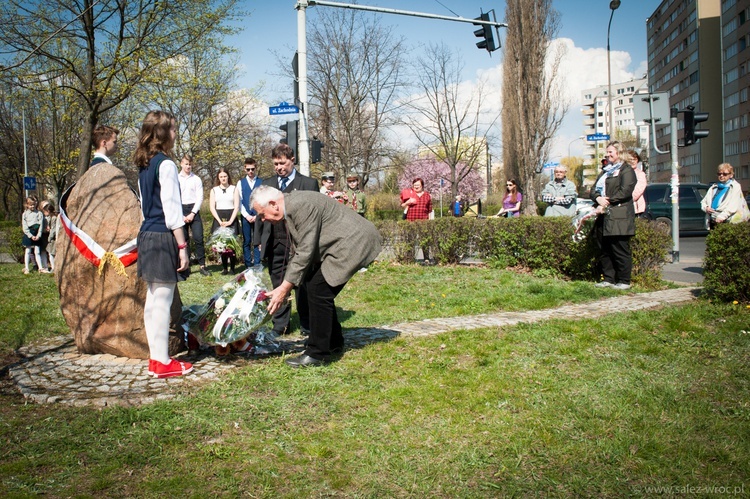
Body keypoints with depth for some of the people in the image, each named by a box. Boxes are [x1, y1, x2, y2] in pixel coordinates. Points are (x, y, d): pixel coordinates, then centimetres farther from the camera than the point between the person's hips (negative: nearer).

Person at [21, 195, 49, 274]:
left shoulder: (39, 213, 2)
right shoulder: (25, 214, 2)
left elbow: (41, 225, -2)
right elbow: (24, 227, -3)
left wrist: (38, 235, -11)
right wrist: (31, 236, -11)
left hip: (37, 236, 0)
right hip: (28, 235, 0)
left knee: (37, 252, 2)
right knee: (28, 251, 7)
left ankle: (41, 268, 2)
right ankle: (26, 268, 13)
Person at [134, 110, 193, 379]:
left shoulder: (144, 165, 14)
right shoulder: (166, 165, -13)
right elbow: (172, 210, -16)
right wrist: (182, 247, -15)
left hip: (147, 235, 9)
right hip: (163, 238, -9)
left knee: (153, 300, 12)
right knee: (162, 301, -4)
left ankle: (155, 358, 20)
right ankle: (163, 362, 2)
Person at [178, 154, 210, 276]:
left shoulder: (196, 179, 5)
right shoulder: (176, 179, 5)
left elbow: (200, 198, 2)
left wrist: (192, 214, -6)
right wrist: (181, 215, -5)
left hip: (193, 210, -1)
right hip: (180, 211, 1)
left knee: (198, 238, -7)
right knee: (183, 240, 4)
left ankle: (202, 266, -3)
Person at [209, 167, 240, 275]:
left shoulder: (234, 189, 8)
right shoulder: (214, 190, 13)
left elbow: (237, 207, 2)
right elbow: (212, 207, 6)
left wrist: (230, 221, -9)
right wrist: (220, 221, -5)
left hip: (231, 219, -2)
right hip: (218, 219, 2)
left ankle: (232, 268, -4)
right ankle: (224, 268, 4)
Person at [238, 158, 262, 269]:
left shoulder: (261, 182, 4)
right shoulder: (240, 183, 9)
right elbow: (239, 202, 5)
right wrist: (247, 215, -6)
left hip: (258, 216, -1)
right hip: (245, 216, 1)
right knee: (246, 242, 3)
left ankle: (257, 265, 4)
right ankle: (248, 266, 7)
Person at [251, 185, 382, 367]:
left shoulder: (300, 205, -22)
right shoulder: (290, 209, 9)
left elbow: (305, 251, -22)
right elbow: (299, 252, 15)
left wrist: (285, 287, -18)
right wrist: (285, 285, 10)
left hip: (355, 242, -10)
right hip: (341, 243, 10)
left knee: (318, 289, -12)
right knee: (321, 290, 11)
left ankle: (317, 353, -3)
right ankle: (333, 343, 26)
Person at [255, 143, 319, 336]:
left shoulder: (308, 184, 1)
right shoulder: (267, 183, 13)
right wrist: (259, 241, 8)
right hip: (274, 244, 4)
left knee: (303, 286, 2)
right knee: (278, 286, 9)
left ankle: (307, 325, 13)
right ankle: (280, 325, 19)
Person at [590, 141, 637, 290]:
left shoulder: (626, 170, 0)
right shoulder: (605, 171, 25)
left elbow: (625, 192, -13)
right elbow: (594, 190, 17)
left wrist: (606, 203, -15)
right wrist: (598, 198, -6)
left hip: (619, 217, -8)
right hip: (604, 217, 8)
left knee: (620, 250, -7)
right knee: (604, 250, 8)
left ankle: (624, 281, -1)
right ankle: (608, 279, 15)